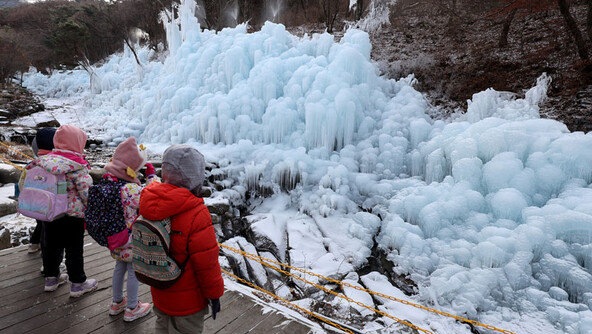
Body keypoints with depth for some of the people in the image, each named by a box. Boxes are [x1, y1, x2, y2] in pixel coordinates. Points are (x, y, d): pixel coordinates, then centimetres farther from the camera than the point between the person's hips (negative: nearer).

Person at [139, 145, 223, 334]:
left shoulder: (152, 203, -12)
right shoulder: (196, 215, -32)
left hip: (159, 293, 6)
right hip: (187, 299, -6)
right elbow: (206, 262, -23)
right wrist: (214, 293, -7)